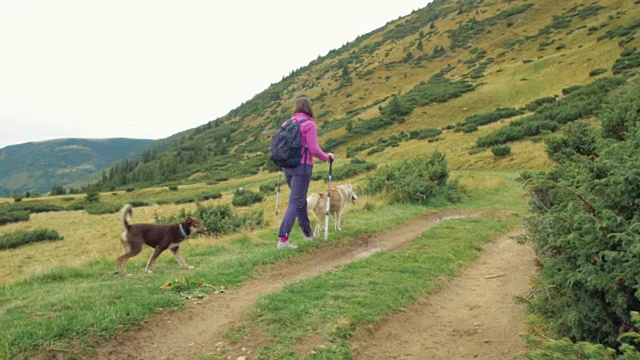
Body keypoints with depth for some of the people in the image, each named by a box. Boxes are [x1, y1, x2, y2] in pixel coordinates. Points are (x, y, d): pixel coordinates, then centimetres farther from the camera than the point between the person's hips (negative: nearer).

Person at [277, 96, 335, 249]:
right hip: (302, 167, -7)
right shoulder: (309, 124, -10)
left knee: (301, 200, 20)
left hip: (287, 166, 7)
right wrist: (327, 157, 3)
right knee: (295, 203, -6)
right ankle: (283, 239, -13)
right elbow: (313, 149, -14)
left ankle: (308, 233, 33)